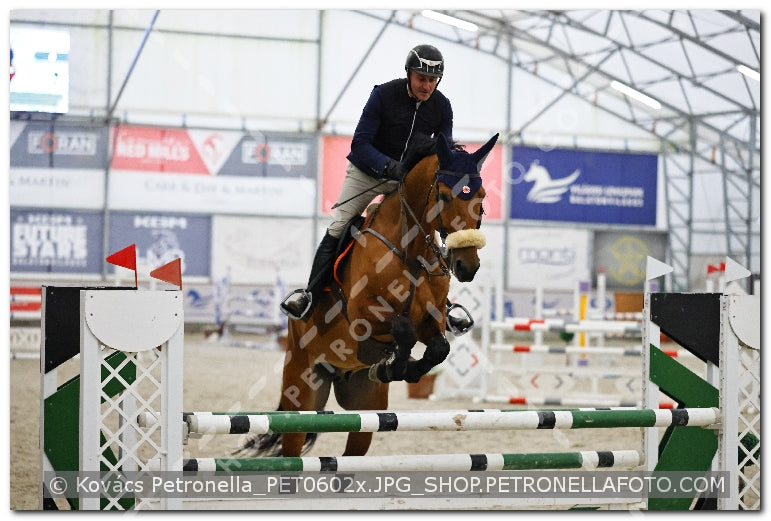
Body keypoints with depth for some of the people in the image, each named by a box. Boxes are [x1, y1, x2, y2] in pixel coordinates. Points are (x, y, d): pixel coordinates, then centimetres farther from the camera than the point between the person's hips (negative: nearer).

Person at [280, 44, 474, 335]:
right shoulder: (384, 95, -20)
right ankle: (311, 295, -12)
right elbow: (360, 144, -22)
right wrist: (388, 166, -38)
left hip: (410, 177, 3)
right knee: (338, 229, -13)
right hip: (368, 171, -2)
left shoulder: (442, 107, -10)